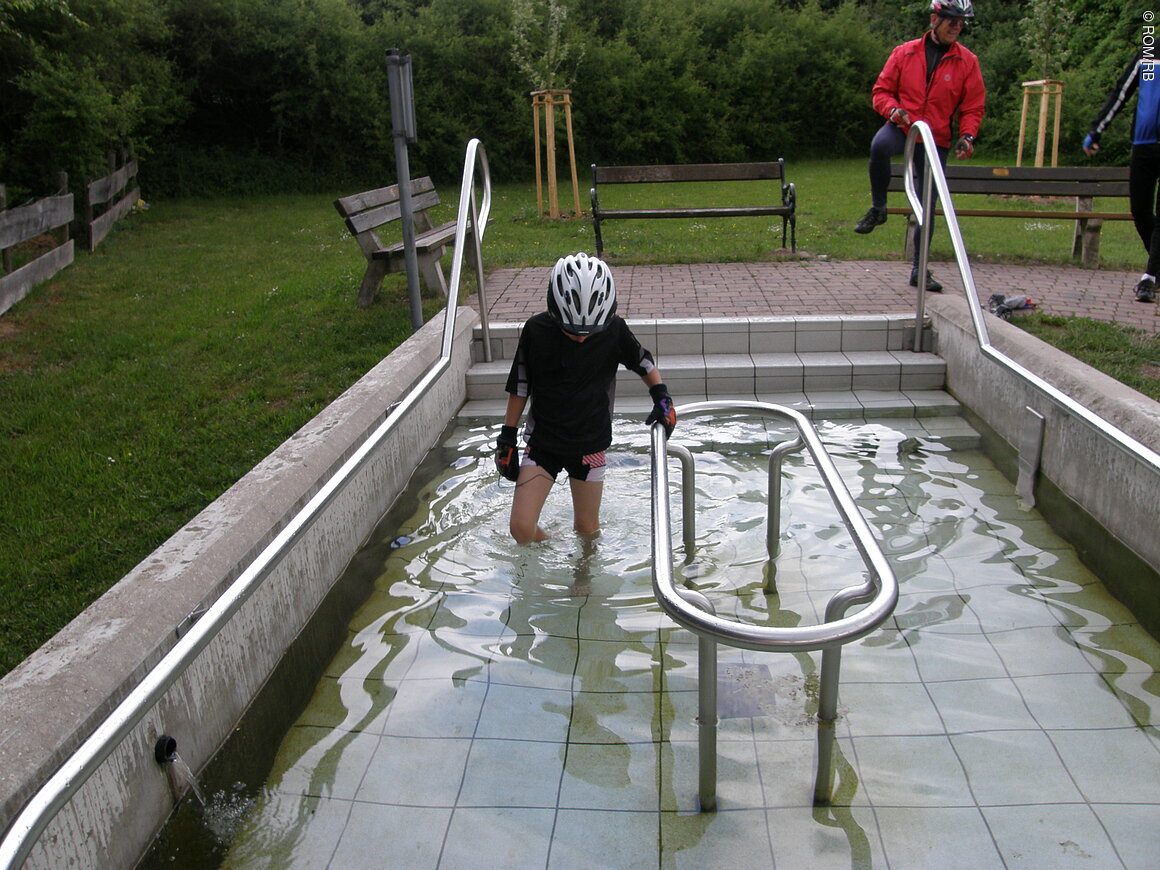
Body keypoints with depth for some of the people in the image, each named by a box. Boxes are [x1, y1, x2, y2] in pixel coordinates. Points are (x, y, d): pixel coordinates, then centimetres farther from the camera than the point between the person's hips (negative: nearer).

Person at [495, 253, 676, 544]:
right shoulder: (537, 331, -14)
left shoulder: (614, 330, -12)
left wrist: (661, 395, -7)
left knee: (588, 529, 10)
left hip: (590, 443, 1)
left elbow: (643, 361, 8)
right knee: (521, 528, -9)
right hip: (542, 441, -1)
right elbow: (519, 387, -2)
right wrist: (507, 436, 2)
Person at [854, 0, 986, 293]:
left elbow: (973, 108, 4)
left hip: (936, 140, 2)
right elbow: (881, 91, 4)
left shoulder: (967, 62, 2)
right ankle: (878, 208, -16)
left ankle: (919, 270, 18)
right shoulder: (905, 53, 1)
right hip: (902, 127, -1)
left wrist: (967, 136, -15)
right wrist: (894, 110, -18)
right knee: (879, 146, -38)